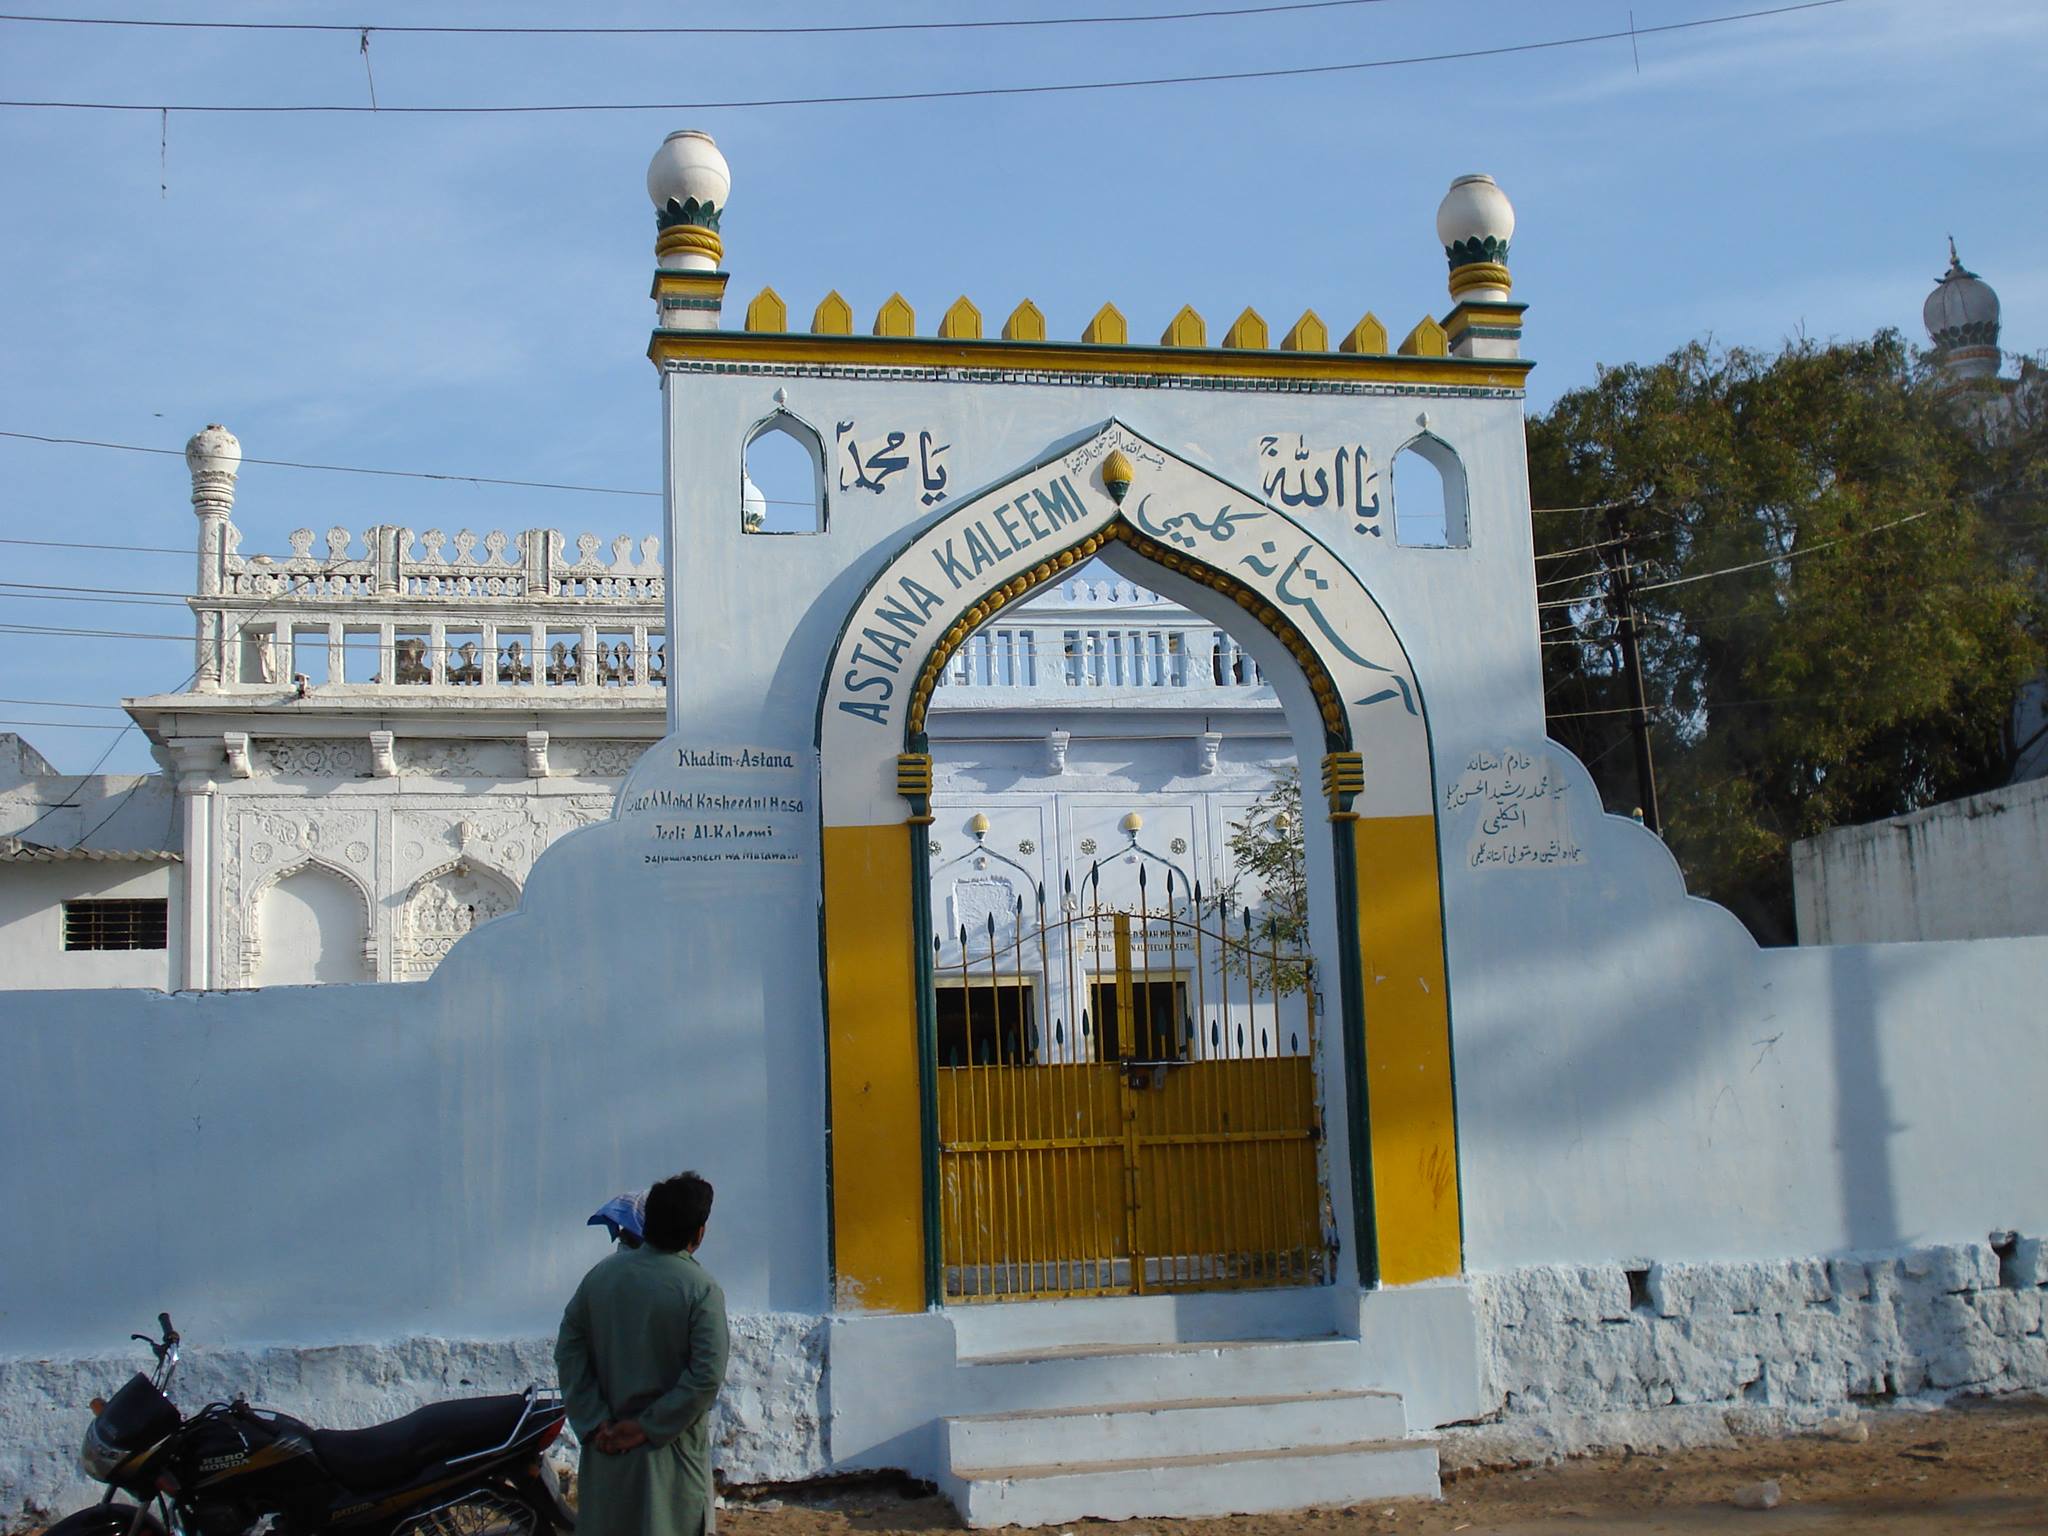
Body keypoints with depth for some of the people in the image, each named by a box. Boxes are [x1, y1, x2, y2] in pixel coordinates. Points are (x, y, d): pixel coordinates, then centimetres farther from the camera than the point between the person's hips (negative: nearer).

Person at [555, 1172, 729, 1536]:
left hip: (606, 1444, 4)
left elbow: (568, 1349, -1)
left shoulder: (601, 1274, 0)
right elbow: (708, 1375, -20)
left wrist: (593, 1421, -4)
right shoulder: (702, 1289, -14)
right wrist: (650, 1426, -14)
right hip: (669, 1449, -4)